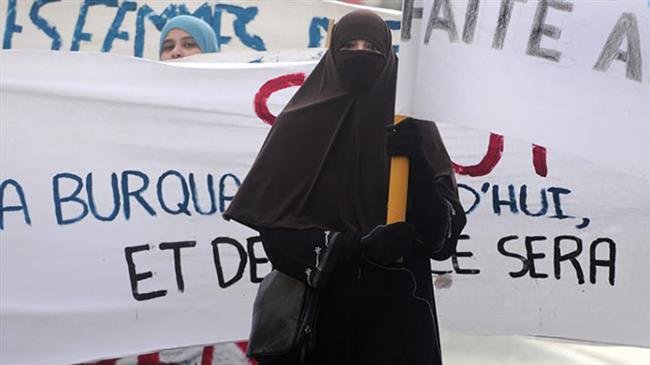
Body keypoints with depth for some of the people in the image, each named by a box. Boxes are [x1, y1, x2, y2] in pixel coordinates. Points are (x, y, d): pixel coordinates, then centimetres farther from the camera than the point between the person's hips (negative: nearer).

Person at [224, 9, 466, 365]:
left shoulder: (412, 127, 1)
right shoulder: (299, 125, -1)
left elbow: (446, 233, -4)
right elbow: (274, 226, -7)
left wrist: (419, 166, -21)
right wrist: (359, 246, -19)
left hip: (396, 312, 0)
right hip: (318, 309, 0)